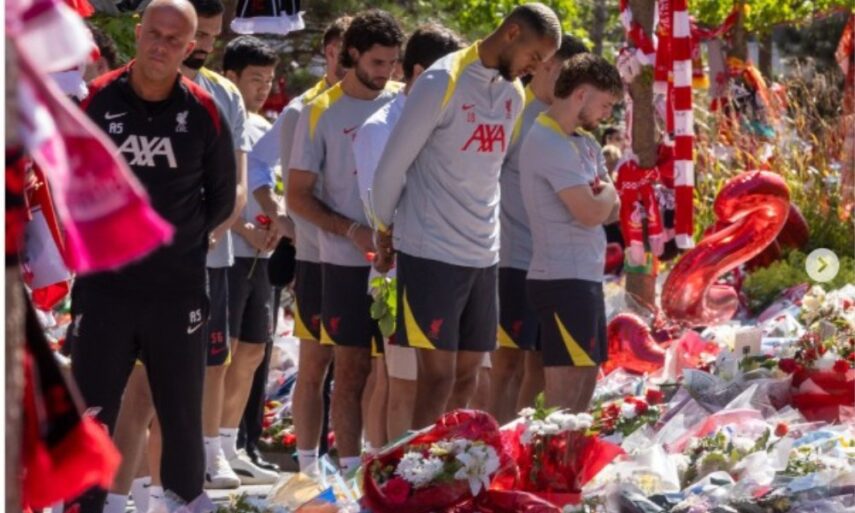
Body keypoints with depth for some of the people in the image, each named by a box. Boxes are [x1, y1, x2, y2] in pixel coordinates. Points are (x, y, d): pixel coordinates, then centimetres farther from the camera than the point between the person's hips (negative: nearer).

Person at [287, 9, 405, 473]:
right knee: (352, 370, 1)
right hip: (347, 262, -2)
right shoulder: (322, 113, -1)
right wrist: (353, 231, -14)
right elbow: (298, 196, -1)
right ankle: (350, 470, 4)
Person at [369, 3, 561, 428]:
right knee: (438, 376, -10)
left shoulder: (514, 94, 11)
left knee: (466, 378, 8)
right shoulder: (443, 83, -12)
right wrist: (384, 230, 5)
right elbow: (392, 165, -6)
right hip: (431, 251, -7)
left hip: (483, 255, 7)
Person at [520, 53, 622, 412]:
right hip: (563, 279, -10)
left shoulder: (583, 143, 16)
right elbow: (590, 213, -20)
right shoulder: (550, 143, -15)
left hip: (584, 278, 10)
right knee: (565, 393, -12)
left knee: (585, 383, 11)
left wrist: (602, 196, -6)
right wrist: (607, 192, 0)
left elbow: (611, 211, 15)